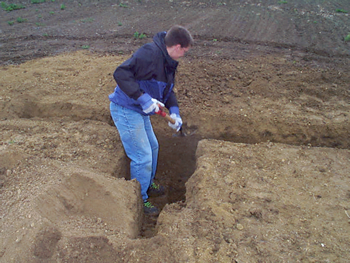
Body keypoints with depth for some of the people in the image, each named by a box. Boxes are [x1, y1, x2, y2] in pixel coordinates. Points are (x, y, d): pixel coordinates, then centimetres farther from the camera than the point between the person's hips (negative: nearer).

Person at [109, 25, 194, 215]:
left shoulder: (168, 62, 9)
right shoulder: (149, 53, -23)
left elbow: (167, 90, 19)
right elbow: (121, 73, -30)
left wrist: (174, 111, 4)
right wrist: (143, 98, -33)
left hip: (140, 111, 10)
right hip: (126, 111, -10)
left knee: (152, 147, 22)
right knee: (142, 157, -4)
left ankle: (148, 184, 45)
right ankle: (139, 199, 17)